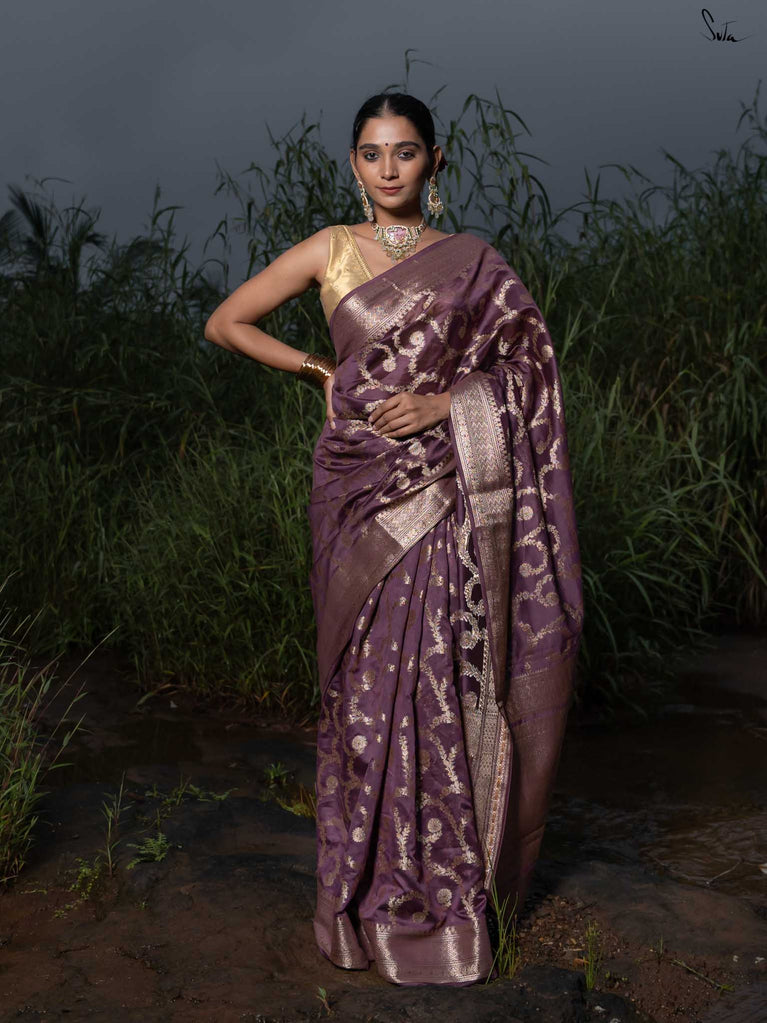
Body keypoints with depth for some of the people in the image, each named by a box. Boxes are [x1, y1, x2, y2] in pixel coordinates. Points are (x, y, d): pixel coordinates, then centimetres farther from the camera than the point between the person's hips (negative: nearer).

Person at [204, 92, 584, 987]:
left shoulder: (472, 262, 8)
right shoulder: (330, 250, 6)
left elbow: (527, 364, 3)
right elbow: (225, 324, 9)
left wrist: (445, 403, -12)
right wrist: (324, 373, 3)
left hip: (453, 498, 0)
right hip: (364, 495, 0)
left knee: (453, 681, 1)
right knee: (373, 685, 2)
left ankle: (455, 874, 16)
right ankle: (384, 891, 14)